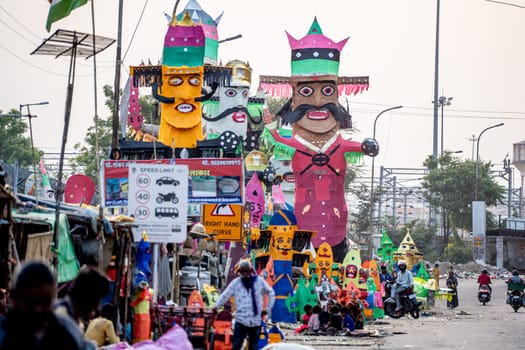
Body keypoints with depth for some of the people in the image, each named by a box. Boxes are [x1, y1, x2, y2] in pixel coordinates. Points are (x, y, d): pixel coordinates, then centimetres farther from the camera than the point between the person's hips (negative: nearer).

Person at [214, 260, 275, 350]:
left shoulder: (259, 281, 2)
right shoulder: (236, 282, -1)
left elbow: (270, 293, 14)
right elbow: (225, 295, -3)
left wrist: (268, 308, 12)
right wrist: (217, 306, -13)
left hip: (256, 321, 1)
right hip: (241, 320, -1)